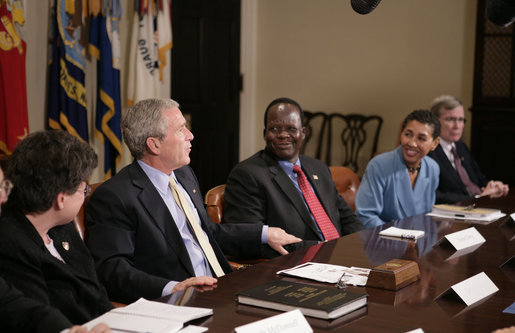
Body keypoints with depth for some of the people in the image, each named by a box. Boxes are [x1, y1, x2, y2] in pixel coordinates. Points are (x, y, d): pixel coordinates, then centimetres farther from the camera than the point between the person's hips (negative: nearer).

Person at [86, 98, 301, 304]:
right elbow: (111, 269, -19)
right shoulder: (113, 197, -11)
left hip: (221, 291, 9)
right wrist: (172, 288, -32)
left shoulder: (184, 175, 18)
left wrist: (265, 235, 24)